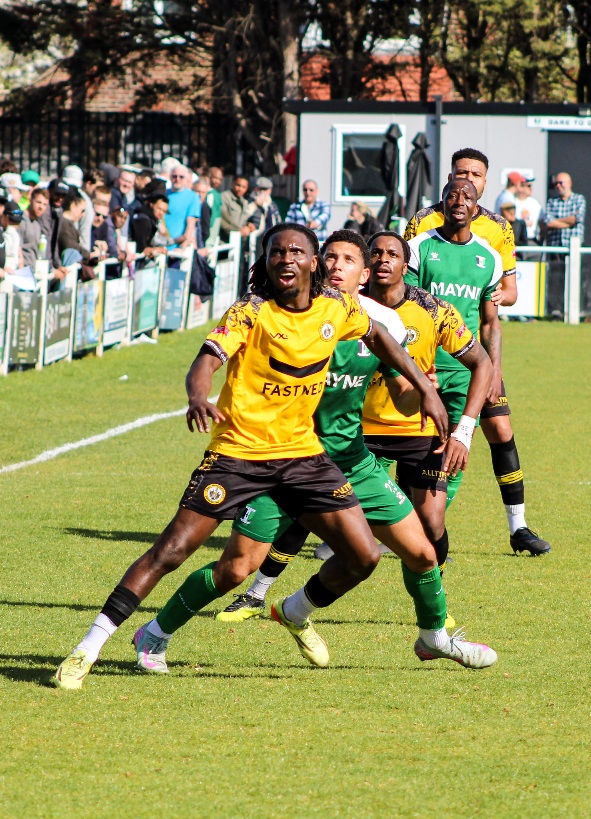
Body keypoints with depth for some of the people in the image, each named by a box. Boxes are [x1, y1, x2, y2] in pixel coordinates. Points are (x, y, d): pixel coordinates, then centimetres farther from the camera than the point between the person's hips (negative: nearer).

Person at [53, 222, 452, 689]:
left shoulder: (337, 309, 0)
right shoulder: (250, 312, -14)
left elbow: (377, 336, 21)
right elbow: (206, 362, -28)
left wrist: (425, 388, 17)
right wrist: (198, 397, -50)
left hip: (303, 452, 4)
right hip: (238, 452, -4)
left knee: (364, 556, -2)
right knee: (169, 552, -12)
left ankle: (297, 613, 28)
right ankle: (87, 650, -7)